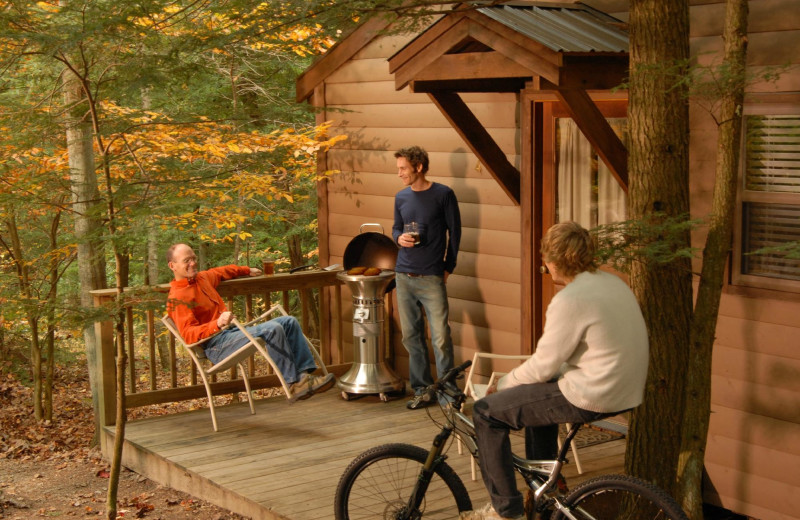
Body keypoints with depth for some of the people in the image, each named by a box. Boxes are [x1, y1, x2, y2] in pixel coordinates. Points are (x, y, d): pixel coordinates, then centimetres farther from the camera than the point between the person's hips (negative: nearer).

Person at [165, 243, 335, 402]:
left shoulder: (202, 277, 17)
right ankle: (294, 385, -24)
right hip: (216, 345, -10)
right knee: (273, 329, -27)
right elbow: (188, 334, -22)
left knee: (289, 322, 5)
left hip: (232, 330, 10)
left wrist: (247, 270, 48)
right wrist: (218, 323, -35)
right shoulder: (177, 298, -12)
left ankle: (305, 373, -10)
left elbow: (219, 272, 41)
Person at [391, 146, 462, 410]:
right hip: (404, 276, 5)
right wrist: (399, 238, -3)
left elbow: (454, 231, 1)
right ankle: (421, 390, 17)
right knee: (411, 337, 8)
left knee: (441, 337, -8)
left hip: (431, 278, -5)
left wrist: (448, 267, 0)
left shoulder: (443, 195, -3)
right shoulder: (401, 197, 10)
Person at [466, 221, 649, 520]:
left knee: (486, 412, 0)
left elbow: (542, 367, -15)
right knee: (538, 391, 35)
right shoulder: (614, 283, 8)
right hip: (625, 391, 10)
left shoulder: (569, 300, -20)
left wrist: (503, 383, 4)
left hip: (591, 398, -10)